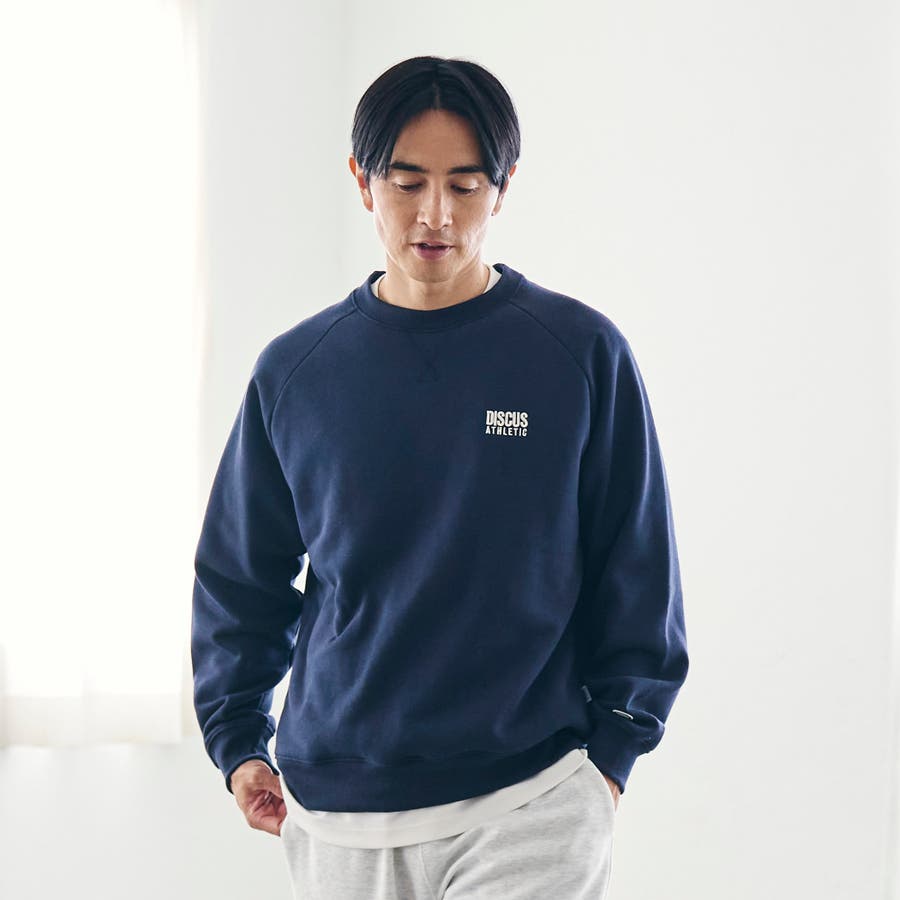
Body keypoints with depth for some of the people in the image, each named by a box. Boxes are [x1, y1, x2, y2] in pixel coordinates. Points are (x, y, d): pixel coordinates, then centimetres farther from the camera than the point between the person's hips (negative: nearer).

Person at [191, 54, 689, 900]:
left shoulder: (583, 354, -1)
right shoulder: (294, 370, 4)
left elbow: (636, 571, 4)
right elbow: (239, 572, 13)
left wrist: (610, 751, 2)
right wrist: (237, 738, 9)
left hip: (529, 805, -2)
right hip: (335, 812, 2)